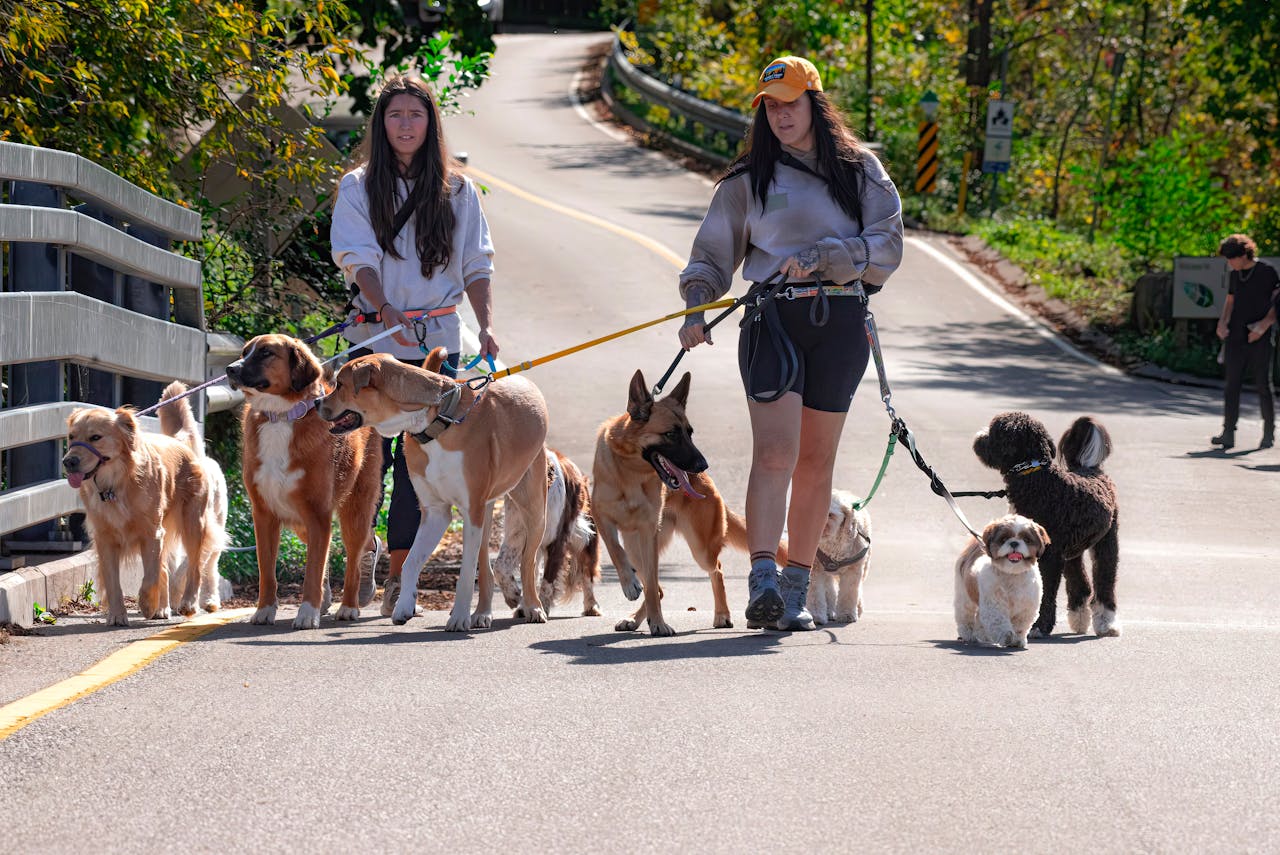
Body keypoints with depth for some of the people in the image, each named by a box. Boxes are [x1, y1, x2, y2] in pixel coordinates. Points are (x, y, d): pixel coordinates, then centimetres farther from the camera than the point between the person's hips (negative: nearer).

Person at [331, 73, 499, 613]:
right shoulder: (359, 187, 6)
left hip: (438, 340, 1)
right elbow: (358, 258, -5)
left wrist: (486, 325, -6)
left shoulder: (457, 191, 10)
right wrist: (386, 311, -22)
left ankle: (399, 574, 1)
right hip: (375, 339, -1)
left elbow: (475, 265, 9)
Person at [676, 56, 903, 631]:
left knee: (816, 460, 5)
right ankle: (762, 582, -25)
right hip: (773, 319, -1)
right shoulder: (749, 179, 11)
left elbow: (886, 247, -2)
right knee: (775, 452, -16)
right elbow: (713, 254, 13)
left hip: (841, 324, 1)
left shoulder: (859, 171, 9)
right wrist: (697, 307, -4)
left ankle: (795, 591, 11)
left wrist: (819, 257, -14)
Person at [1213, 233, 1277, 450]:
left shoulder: (1267, 272, -4)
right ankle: (1228, 433, -2)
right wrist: (1222, 322, 5)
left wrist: (1264, 324, -15)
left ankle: (1269, 433, 11)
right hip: (1236, 336, 5)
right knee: (1232, 385, -1)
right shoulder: (1235, 275, 13)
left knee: (1263, 386, 0)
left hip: (1260, 339, -5)